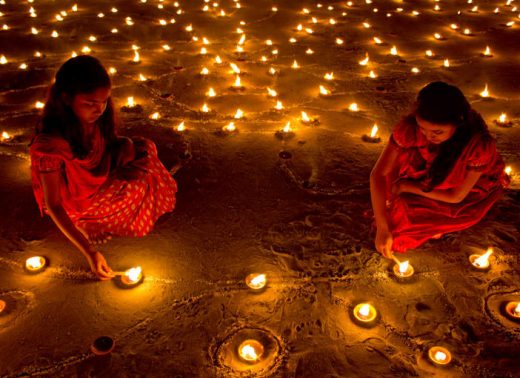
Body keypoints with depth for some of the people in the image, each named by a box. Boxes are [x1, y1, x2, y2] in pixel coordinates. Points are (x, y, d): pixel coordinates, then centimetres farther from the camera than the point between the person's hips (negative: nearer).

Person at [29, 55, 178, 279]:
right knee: (138, 189, -19)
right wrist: (89, 251, -35)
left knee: (142, 148, -5)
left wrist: (125, 147, -21)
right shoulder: (50, 144, -36)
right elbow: (53, 206, -30)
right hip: (73, 204, -6)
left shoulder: (95, 117, -17)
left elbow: (107, 147, 4)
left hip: (98, 179, 6)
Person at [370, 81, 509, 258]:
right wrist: (382, 229, -32)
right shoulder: (410, 127, -33)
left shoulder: (480, 144, -38)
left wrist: (405, 186, -23)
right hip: (428, 176, 4)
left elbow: (456, 196, -26)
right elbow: (378, 174, -28)